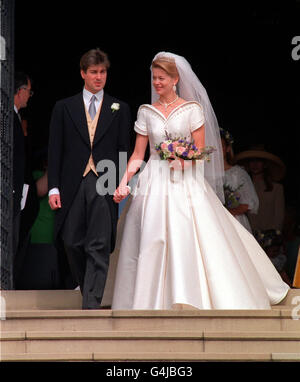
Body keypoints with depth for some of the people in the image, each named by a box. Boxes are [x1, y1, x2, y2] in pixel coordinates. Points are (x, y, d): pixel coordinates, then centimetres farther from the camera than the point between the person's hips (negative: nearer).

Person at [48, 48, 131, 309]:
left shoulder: (119, 109, 10)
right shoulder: (64, 108, 11)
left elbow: (124, 150, 9)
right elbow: (55, 151, 7)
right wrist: (53, 188, -1)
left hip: (104, 186, -1)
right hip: (73, 186, 1)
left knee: (99, 247, -9)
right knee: (74, 245, 3)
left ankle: (92, 304, -12)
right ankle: (89, 292, 23)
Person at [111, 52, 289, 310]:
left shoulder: (192, 109, 2)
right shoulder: (146, 112, 8)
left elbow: (200, 151, 1)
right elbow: (138, 155, 8)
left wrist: (184, 159, -19)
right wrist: (124, 182, -6)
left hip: (187, 184, -2)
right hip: (155, 183, 2)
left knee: (193, 239, -8)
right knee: (152, 246, -3)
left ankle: (192, 302, 1)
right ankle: (152, 303, 3)